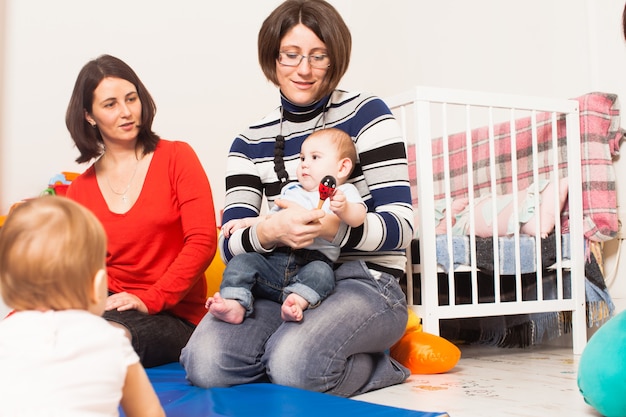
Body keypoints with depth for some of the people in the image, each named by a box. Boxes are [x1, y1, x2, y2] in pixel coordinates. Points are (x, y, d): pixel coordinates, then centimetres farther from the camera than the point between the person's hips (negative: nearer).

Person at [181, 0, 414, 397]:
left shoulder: (366, 113, 0)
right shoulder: (250, 143, 11)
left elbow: (401, 224, -7)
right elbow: (231, 243, 1)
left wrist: (333, 227, -28)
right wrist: (268, 232, -24)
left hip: (365, 280, -2)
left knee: (295, 365, -31)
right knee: (205, 361, -25)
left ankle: (376, 366, -1)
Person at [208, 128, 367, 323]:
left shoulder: (344, 193, 11)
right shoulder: (290, 191, 29)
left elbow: (358, 218, -9)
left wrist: (343, 208, -32)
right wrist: (244, 222, 23)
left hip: (314, 260, -4)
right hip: (274, 259, 4)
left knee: (321, 272, -34)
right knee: (241, 261, -16)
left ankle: (296, 301, -50)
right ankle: (234, 305, -31)